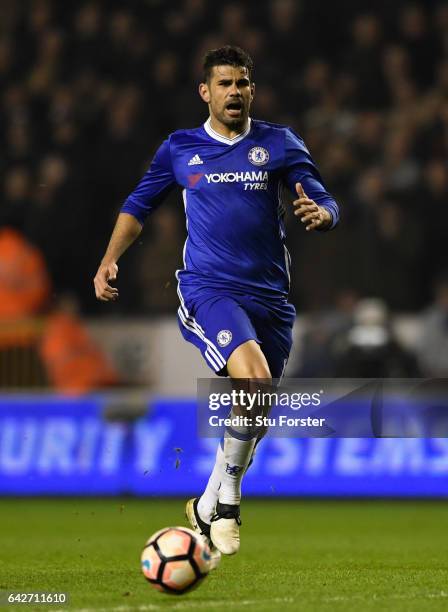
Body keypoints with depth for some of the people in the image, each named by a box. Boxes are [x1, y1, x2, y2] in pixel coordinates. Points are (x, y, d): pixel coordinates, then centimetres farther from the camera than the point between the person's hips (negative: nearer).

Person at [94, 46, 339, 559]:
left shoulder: (279, 144, 6)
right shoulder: (180, 148, 7)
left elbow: (325, 203, 0)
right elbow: (139, 206, 17)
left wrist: (319, 214, -24)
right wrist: (110, 260, 4)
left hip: (269, 295, 3)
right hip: (208, 289, -3)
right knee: (254, 380, -28)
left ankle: (209, 505, 31)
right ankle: (227, 501, -13)